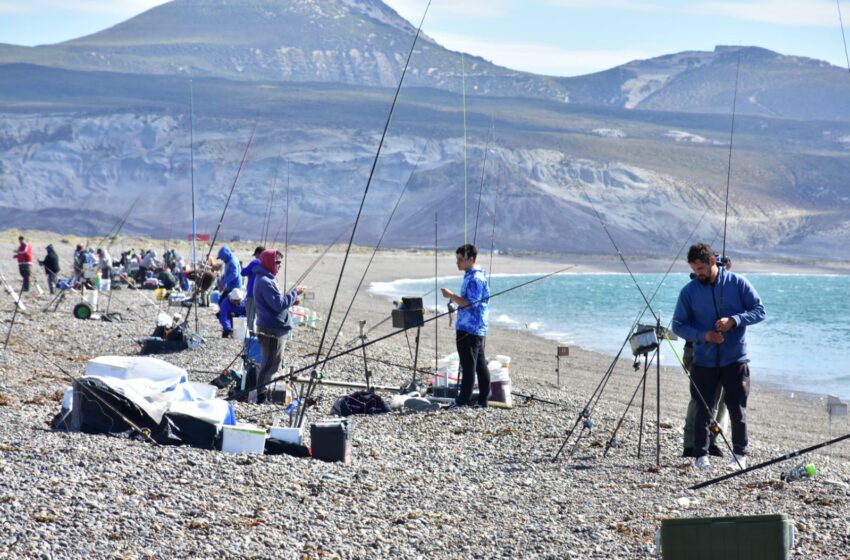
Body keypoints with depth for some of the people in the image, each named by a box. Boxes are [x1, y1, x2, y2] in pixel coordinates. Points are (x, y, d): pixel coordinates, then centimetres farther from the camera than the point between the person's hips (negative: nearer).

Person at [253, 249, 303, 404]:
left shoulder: (266, 279, 15)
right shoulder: (265, 282, -18)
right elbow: (278, 304, -23)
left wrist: (292, 301, 9)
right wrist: (295, 293, -15)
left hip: (275, 327, 11)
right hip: (272, 329, -11)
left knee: (274, 362, 17)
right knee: (270, 363, -6)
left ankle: (264, 390, 24)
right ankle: (261, 393, -2)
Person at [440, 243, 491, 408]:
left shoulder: (475, 278, -16)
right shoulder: (471, 276, 16)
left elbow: (470, 303, -22)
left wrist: (451, 296, -18)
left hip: (470, 329, -11)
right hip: (477, 328, 11)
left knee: (468, 365, -7)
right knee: (480, 364, 10)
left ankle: (463, 400, -5)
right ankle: (483, 399, 13)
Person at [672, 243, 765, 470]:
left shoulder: (737, 283, -2)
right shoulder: (689, 291, 0)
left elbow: (759, 311, -1)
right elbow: (678, 325, 1)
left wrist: (734, 320, -19)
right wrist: (703, 336, -16)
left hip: (735, 360, -1)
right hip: (703, 361, 1)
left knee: (737, 409, 1)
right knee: (702, 410, 3)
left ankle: (740, 454, 13)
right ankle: (701, 455, 13)